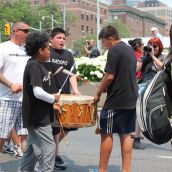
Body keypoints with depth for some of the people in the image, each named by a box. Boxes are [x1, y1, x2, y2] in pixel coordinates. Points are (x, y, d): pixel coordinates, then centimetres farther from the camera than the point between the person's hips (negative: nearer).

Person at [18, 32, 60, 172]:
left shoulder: (36, 65, 12)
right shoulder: (34, 66, -17)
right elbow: (38, 92, -26)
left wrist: (51, 104, 15)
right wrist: (54, 98, -11)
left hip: (36, 116, 10)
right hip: (38, 117, -10)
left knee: (32, 148, 18)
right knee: (48, 148, -6)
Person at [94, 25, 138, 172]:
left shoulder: (114, 51, -13)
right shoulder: (130, 50, 14)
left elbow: (109, 76, -18)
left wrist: (98, 93, -5)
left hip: (116, 100, -8)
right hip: (131, 99, 8)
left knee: (106, 133, 2)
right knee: (126, 135, 11)